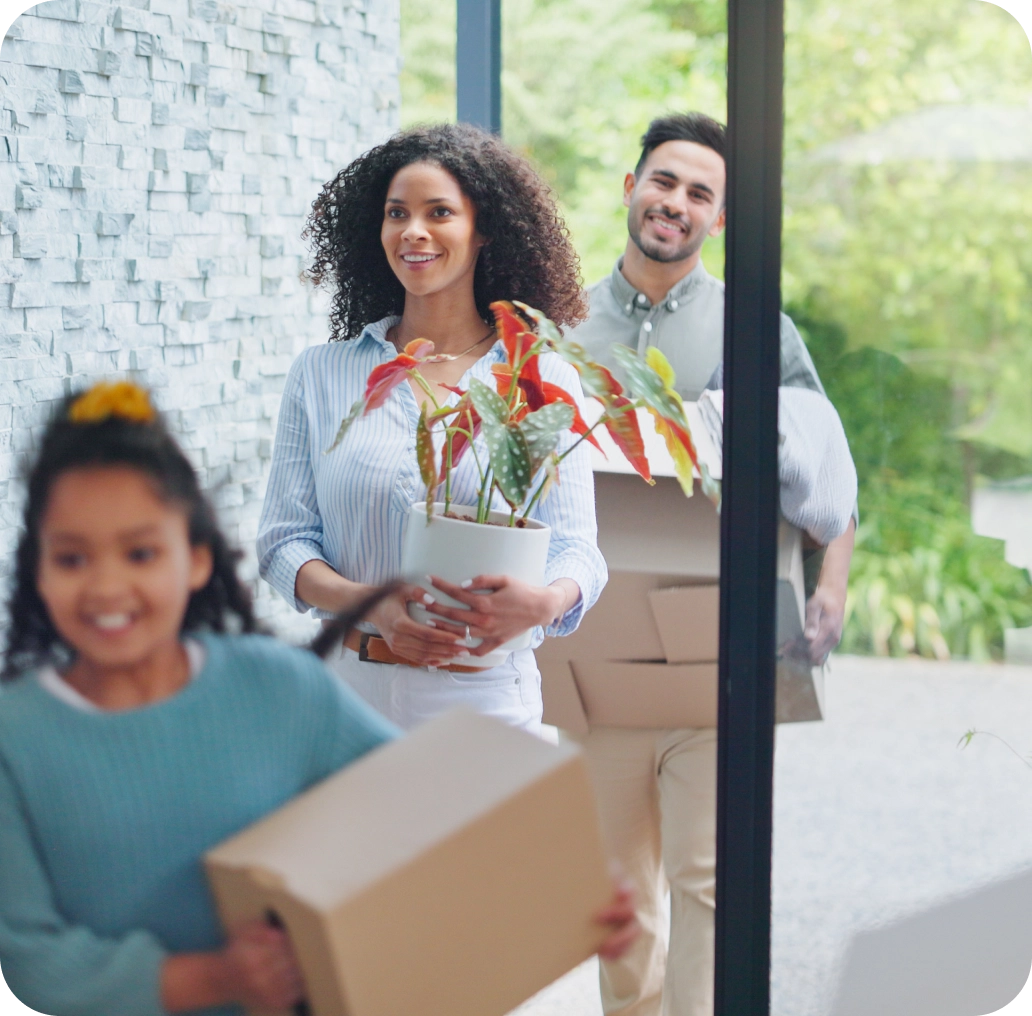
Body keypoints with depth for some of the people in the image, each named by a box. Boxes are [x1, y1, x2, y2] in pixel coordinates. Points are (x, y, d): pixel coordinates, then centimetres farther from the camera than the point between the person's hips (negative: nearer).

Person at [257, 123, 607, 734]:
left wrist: (542, 602, -25)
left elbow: (576, 547, -1)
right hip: (346, 684, 1)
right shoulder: (321, 374, 6)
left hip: (484, 696, -1)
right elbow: (285, 540, 3)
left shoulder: (544, 381, 2)